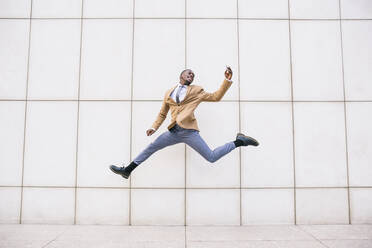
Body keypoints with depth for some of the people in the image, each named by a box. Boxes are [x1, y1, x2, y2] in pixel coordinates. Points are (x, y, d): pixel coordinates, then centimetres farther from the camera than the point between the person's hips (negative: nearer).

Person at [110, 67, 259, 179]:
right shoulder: (168, 93, 19)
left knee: (211, 157, -6)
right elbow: (162, 114, 25)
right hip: (174, 132, 4)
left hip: (189, 131, -4)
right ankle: (127, 170, 18)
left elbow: (216, 97, 10)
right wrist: (154, 127, 12)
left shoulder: (196, 91, 12)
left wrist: (227, 80, 1)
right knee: (151, 147, 6)